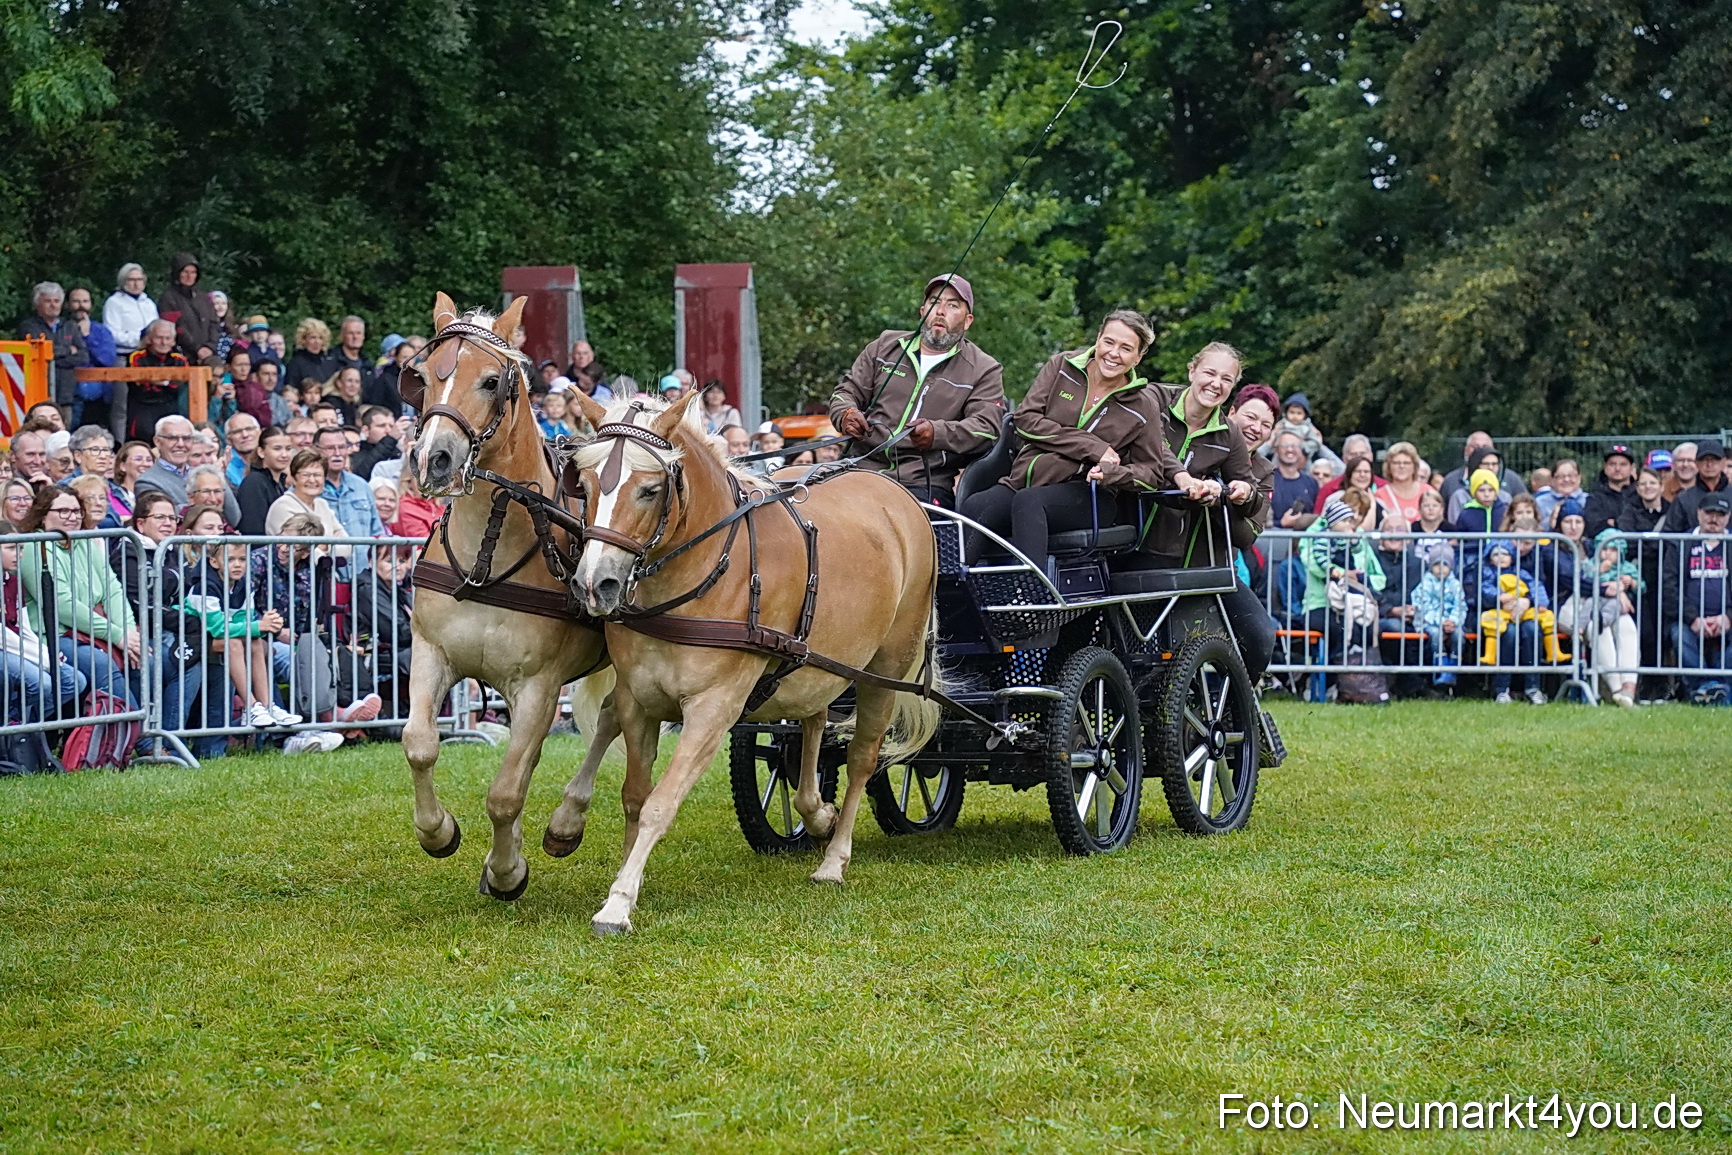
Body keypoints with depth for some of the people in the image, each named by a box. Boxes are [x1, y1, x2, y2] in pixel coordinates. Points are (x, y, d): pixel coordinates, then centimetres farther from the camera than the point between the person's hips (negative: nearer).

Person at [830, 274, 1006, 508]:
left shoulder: (984, 371, 10)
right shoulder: (886, 346, 20)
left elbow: (985, 428, -4)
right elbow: (847, 390, 22)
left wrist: (937, 433, -25)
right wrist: (846, 415, -4)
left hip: (925, 486, -3)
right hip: (864, 469, 3)